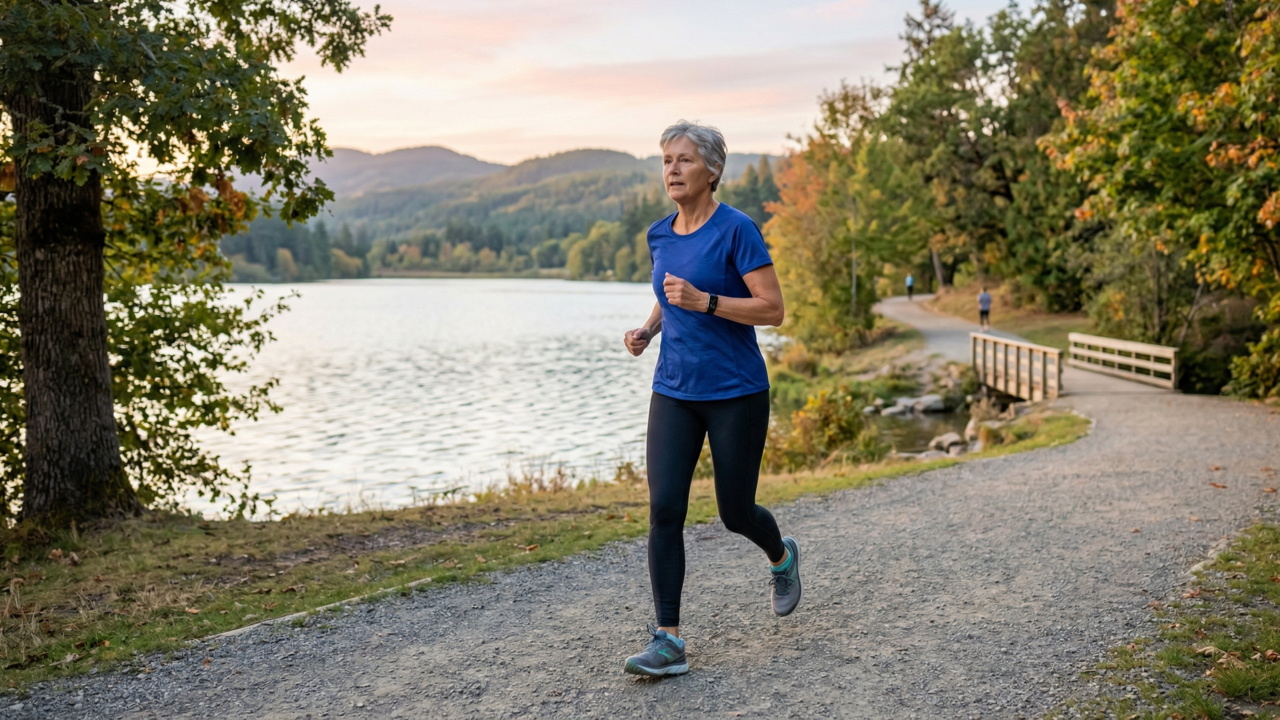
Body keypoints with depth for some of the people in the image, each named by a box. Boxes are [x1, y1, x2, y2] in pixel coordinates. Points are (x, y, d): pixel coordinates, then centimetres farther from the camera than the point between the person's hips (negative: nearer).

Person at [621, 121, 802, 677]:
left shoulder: (737, 230, -11)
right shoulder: (659, 235, 7)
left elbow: (773, 309, -14)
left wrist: (704, 301, -24)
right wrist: (648, 329, 4)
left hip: (736, 394, -5)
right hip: (674, 393, 5)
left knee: (735, 512, 7)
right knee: (664, 510, -6)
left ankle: (782, 556, 42)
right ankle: (668, 641, -1)